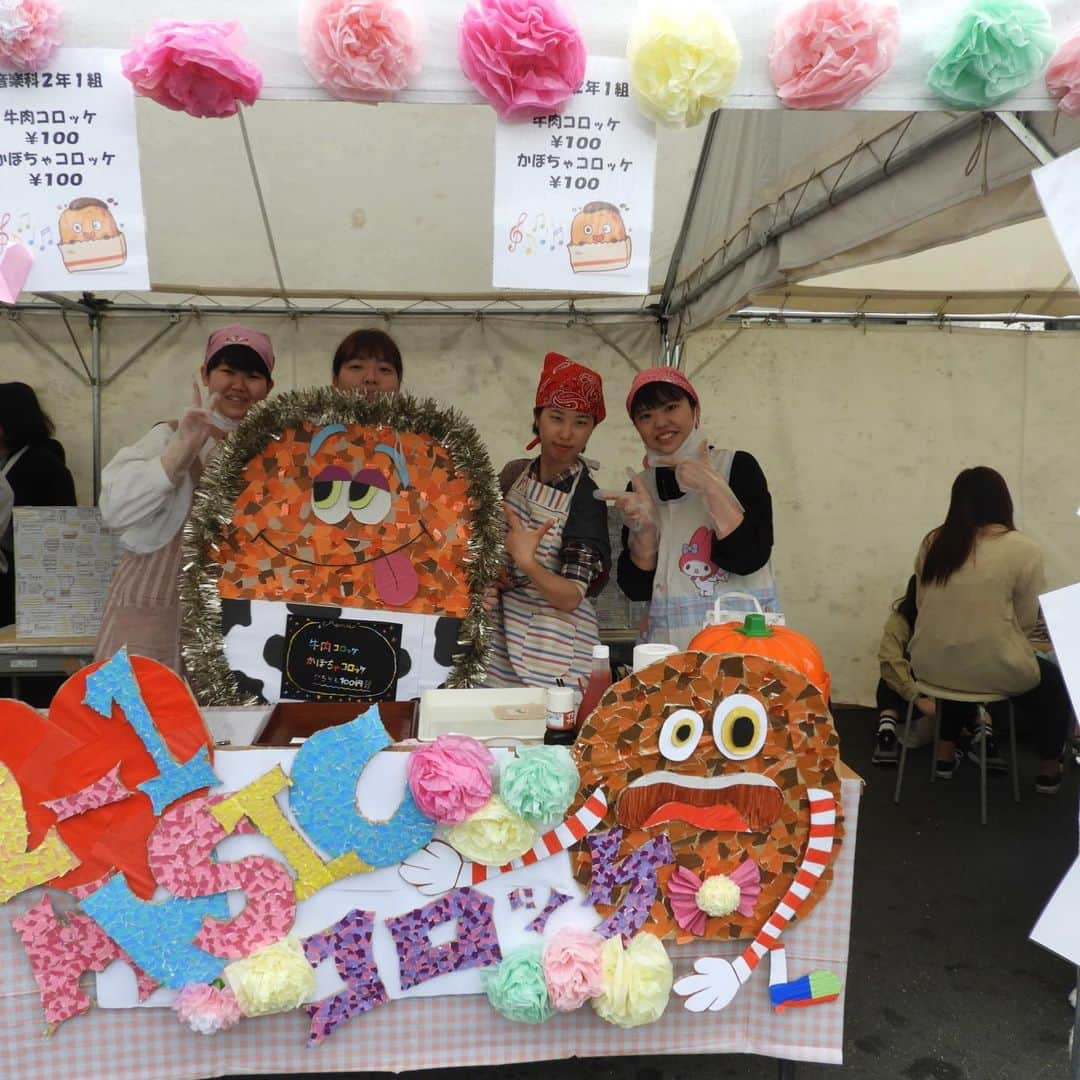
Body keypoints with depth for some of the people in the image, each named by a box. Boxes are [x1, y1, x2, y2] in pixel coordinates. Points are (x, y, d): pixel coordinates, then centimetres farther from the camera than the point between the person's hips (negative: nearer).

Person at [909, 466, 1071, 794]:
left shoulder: (932, 542, 3)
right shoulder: (1023, 549, -10)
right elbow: (1026, 622, -5)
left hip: (930, 665, 4)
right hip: (993, 671, -4)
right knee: (1053, 680, 25)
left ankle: (946, 755, 37)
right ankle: (1049, 772, 35)